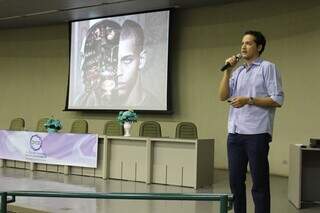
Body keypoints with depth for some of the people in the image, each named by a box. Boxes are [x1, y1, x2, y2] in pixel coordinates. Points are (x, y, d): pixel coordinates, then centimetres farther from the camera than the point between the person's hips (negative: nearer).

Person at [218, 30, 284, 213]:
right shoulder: (238, 72, 17)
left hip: (256, 133, -6)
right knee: (236, 181, 10)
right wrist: (228, 71, 1)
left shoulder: (268, 68, 0)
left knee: (259, 183, -1)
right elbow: (223, 96, 8)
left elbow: (278, 100, -8)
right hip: (235, 133, 6)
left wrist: (249, 100, -14)